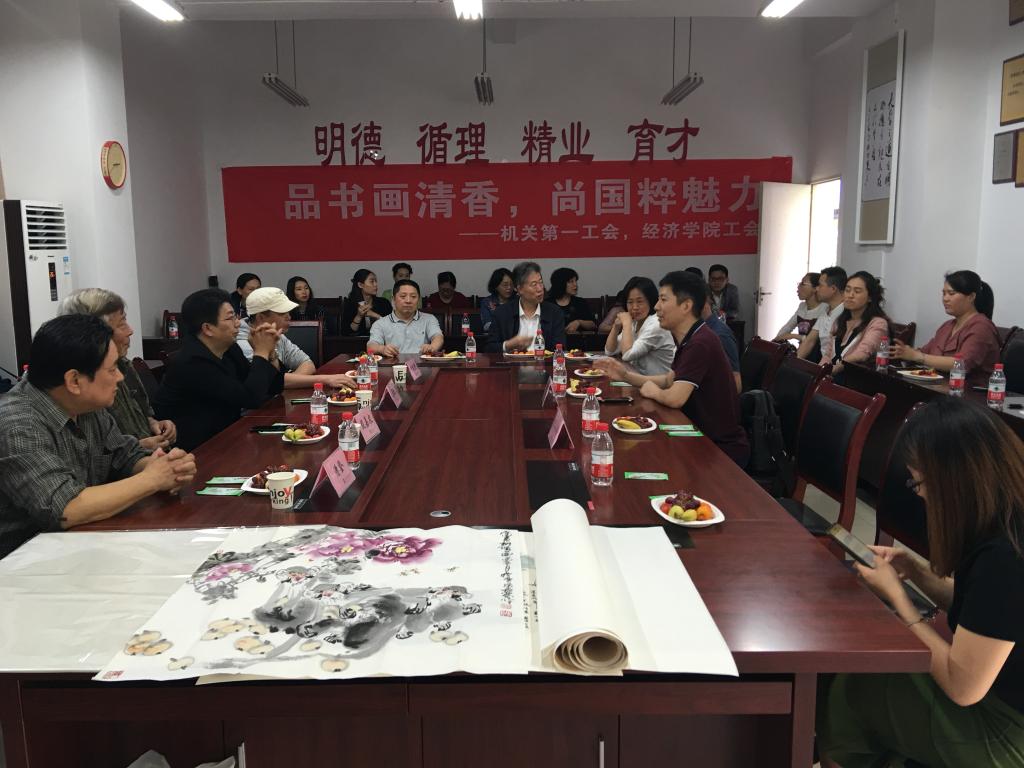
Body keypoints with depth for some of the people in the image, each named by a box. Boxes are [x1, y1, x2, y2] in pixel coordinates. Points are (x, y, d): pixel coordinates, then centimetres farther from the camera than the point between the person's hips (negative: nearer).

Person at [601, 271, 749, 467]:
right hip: (703, 438, 8)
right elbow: (670, 380, 16)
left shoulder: (701, 343, -26)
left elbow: (675, 398, -32)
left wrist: (653, 391, -10)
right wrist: (626, 375, 4)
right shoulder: (689, 339, 6)